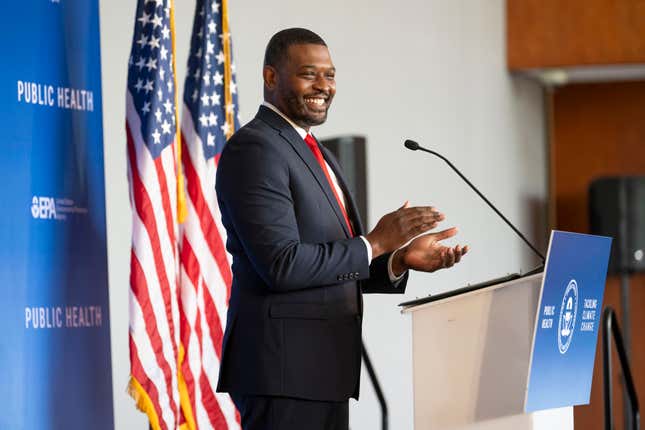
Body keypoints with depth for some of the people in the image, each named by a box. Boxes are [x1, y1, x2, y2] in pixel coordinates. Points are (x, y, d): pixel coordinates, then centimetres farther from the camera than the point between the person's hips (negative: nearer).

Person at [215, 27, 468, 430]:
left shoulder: (317, 154, 19)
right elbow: (282, 265, -20)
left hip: (324, 367, 9)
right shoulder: (254, 148, -11)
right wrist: (375, 243, -14)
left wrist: (402, 259, 4)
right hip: (284, 365, -9)